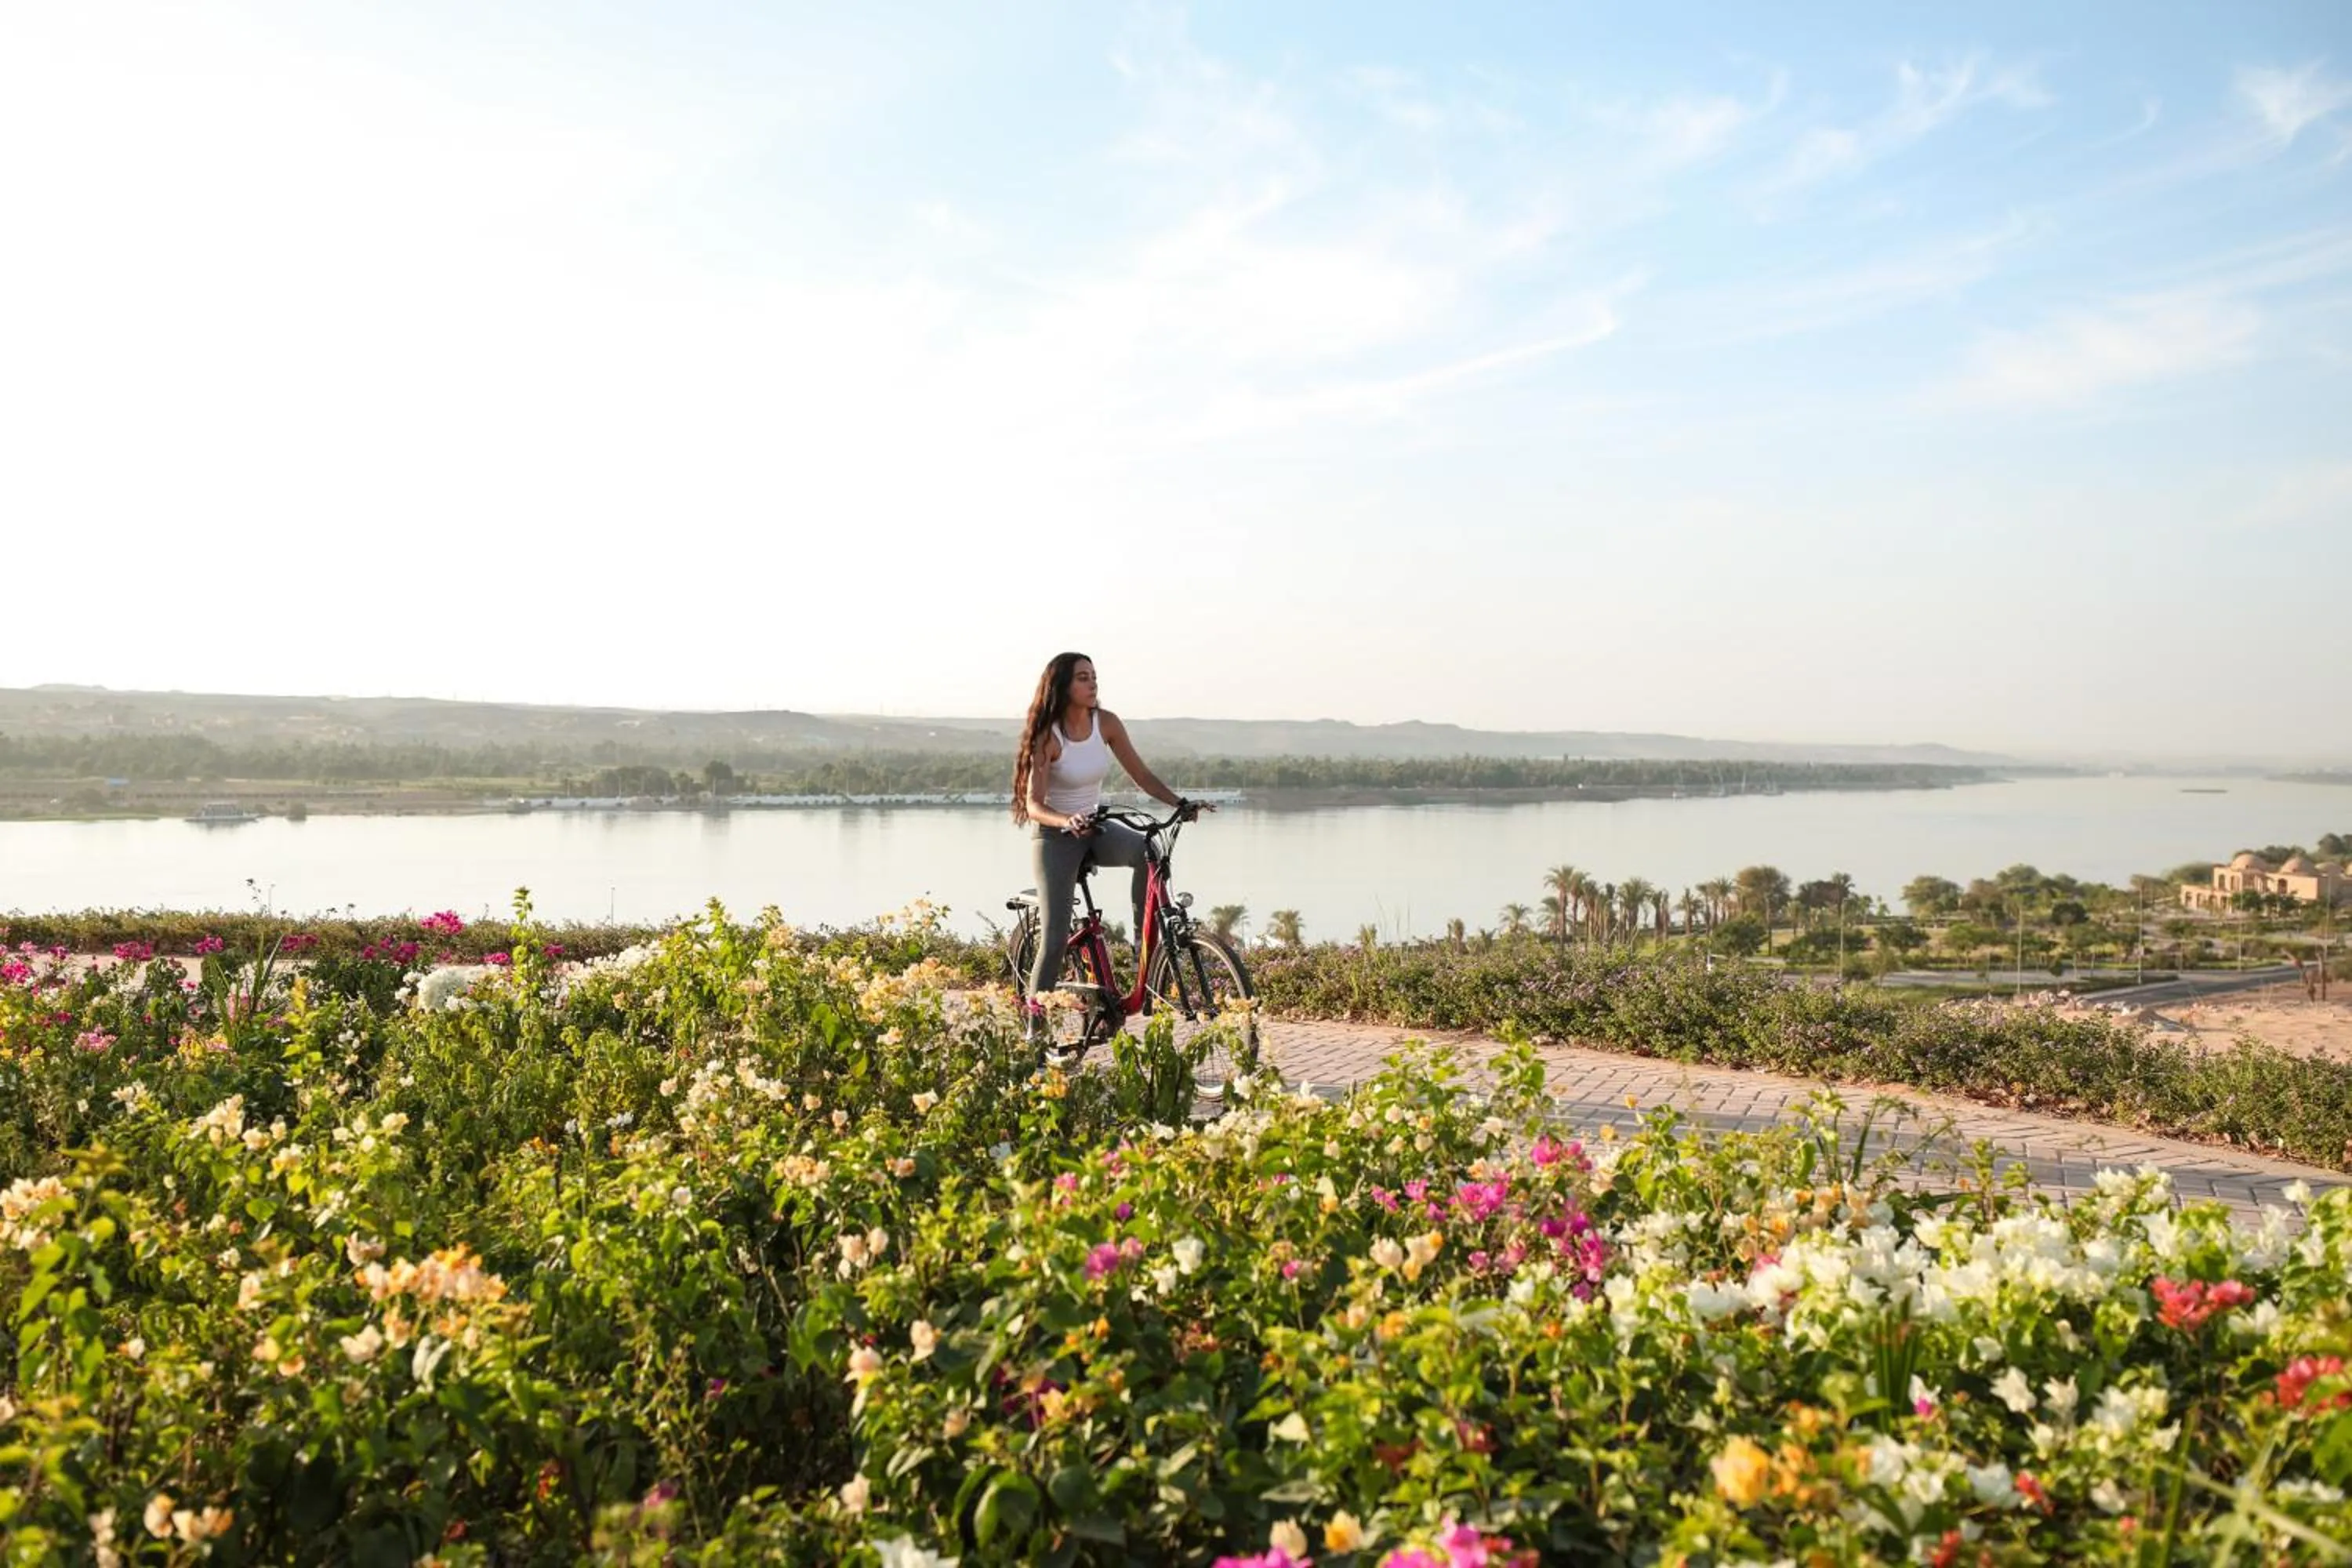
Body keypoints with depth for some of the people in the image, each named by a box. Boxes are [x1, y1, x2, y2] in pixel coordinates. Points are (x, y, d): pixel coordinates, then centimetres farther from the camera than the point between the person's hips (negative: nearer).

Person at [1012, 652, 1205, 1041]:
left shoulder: (1106, 723, -5)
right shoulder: (1048, 736, -17)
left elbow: (1141, 775, -2)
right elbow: (1033, 804, -22)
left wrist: (1181, 803, -16)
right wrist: (1067, 822, -41)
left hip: (1095, 828, 4)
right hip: (1055, 837, -4)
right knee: (1055, 936, -10)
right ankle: (1035, 1024, 4)